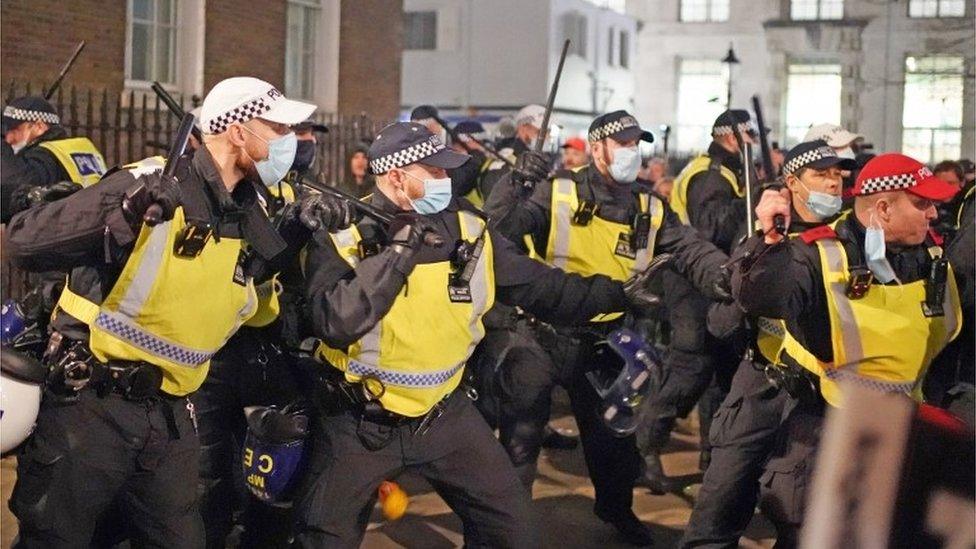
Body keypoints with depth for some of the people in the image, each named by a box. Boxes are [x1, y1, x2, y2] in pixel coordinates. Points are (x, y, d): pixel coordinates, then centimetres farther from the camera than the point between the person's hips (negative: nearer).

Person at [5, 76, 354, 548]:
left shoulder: (246, 212, 7)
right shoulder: (147, 186, -16)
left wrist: (301, 228, 10)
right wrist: (121, 211, -35)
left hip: (170, 415, 6)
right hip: (91, 405, -6)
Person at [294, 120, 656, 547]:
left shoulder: (466, 229, -4)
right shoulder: (343, 235, -16)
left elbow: (540, 287, 2)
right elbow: (335, 324, -30)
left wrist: (620, 293, -3)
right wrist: (398, 252, -31)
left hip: (444, 413, 4)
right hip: (361, 420, -3)